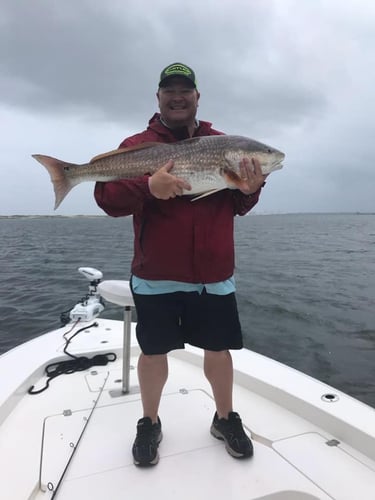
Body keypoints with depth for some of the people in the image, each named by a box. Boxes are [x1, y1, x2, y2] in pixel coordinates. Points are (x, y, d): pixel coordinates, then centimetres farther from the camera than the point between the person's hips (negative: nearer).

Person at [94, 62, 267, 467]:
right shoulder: (137, 145, 3)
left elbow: (238, 207, 11)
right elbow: (107, 198, -8)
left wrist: (249, 189, -11)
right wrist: (148, 186, -26)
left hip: (214, 274, 3)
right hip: (155, 275, -2)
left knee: (219, 349, 12)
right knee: (153, 352, 10)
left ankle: (225, 419, 38)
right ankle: (150, 423, 36)